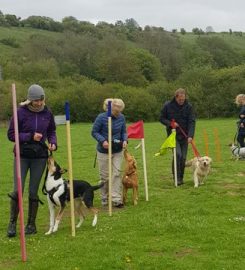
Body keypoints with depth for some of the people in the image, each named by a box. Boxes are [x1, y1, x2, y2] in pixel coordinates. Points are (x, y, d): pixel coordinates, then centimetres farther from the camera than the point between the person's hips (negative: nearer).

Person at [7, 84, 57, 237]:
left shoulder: (47, 113, 0)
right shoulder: (21, 112, -9)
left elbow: (51, 131, 15)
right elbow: (11, 134, -6)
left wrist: (53, 142, -5)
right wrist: (30, 137, -17)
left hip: (40, 157, 2)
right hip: (22, 156, -2)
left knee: (33, 192, 4)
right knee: (18, 190, -7)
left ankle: (31, 224, 17)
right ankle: (12, 223, 9)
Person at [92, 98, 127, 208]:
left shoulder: (121, 117, -3)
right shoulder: (101, 117, -15)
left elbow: (123, 132, 8)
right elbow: (94, 132, -9)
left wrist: (124, 140, -12)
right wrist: (103, 141, -24)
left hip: (117, 151, 3)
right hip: (104, 151, -3)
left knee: (116, 173, -3)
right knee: (105, 176, 7)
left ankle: (116, 199, -3)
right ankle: (104, 198, 23)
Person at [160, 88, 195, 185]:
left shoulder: (188, 107, -4)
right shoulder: (168, 105, -6)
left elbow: (192, 122, -8)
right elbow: (162, 118, 4)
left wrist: (190, 135, -21)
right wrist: (170, 123, -15)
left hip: (184, 136, 2)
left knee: (183, 157, 3)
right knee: (177, 154, -19)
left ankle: (180, 178, 17)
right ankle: (176, 176, -8)